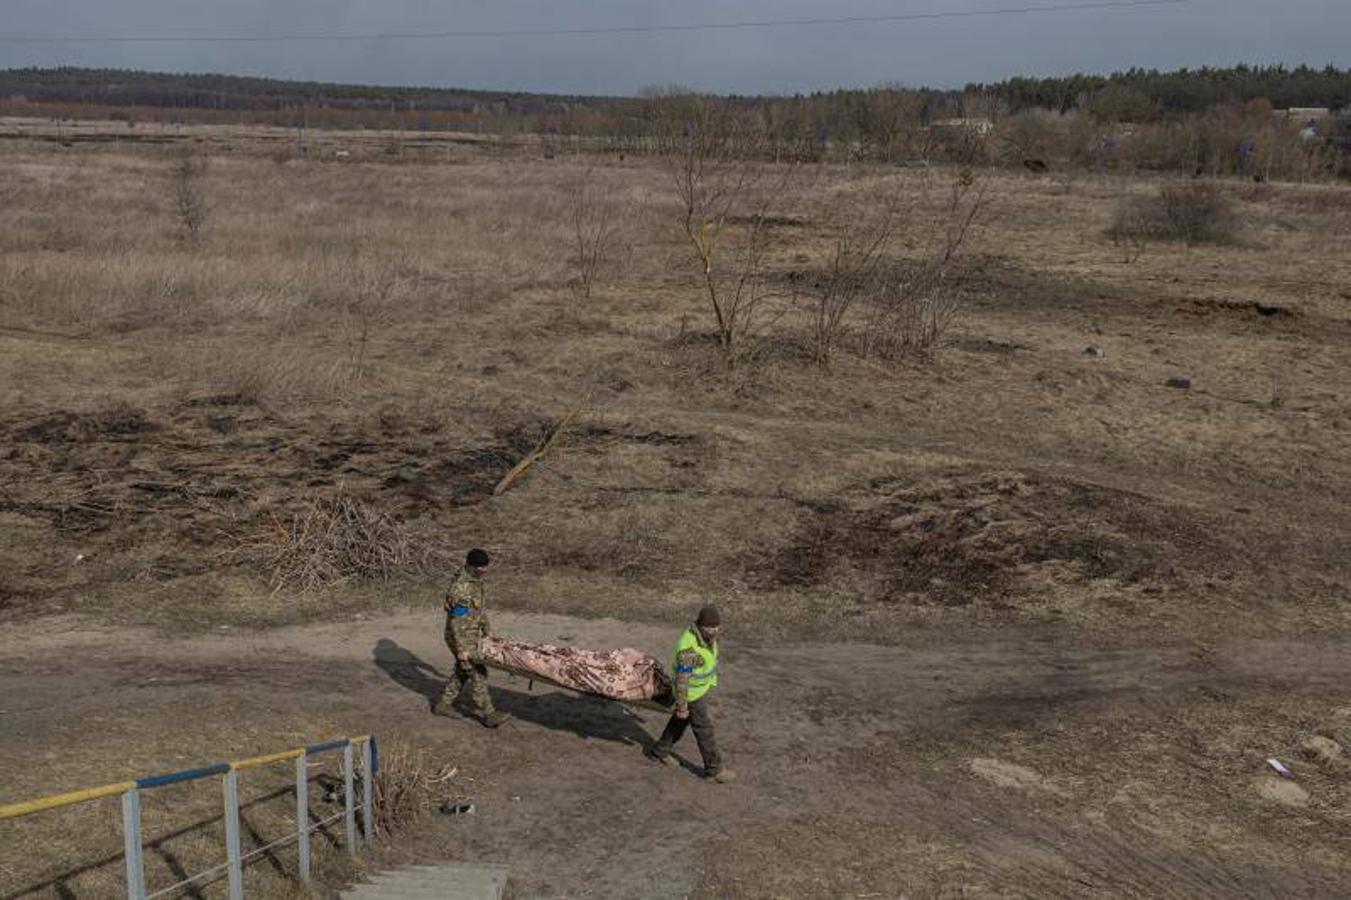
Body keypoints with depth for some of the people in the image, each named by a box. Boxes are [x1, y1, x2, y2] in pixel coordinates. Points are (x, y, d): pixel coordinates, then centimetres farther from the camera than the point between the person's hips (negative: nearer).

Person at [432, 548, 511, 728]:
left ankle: (443, 704, 30)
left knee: (463, 672, 18)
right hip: (462, 638, -9)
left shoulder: (476, 581, 5)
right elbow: (457, 621, -25)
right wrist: (461, 649, -23)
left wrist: (485, 632, 23)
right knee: (478, 673, -4)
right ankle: (486, 714, 3)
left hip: (474, 636, 9)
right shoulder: (461, 588, -25)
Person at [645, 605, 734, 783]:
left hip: (703, 685, 9)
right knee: (704, 729, 6)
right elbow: (681, 680, -30)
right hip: (692, 692, -9)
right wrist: (681, 707, -21)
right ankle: (714, 769, 23)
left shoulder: (707, 633, -13)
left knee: (681, 721, 24)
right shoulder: (689, 648, -39)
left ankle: (659, 751, 42)